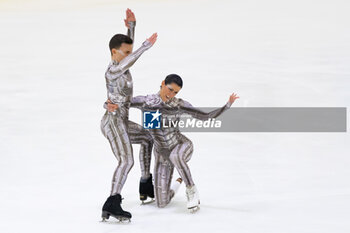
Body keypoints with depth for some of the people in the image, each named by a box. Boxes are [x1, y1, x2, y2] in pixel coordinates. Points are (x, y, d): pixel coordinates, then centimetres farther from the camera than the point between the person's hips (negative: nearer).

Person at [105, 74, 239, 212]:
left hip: (182, 145, -2)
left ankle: (191, 190, -19)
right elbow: (109, 104, -8)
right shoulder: (145, 102, -11)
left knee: (175, 156, -43)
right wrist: (110, 106, -32)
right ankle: (169, 192, 38)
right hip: (162, 153, 2)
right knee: (161, 203, 0)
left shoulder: (179, 105, -10)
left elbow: (205, 116, -5)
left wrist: (227, 105, -15)